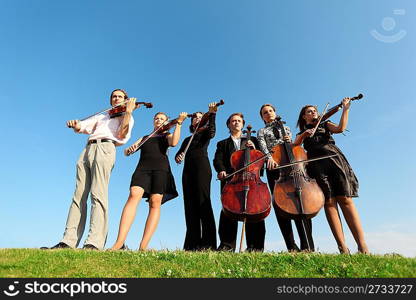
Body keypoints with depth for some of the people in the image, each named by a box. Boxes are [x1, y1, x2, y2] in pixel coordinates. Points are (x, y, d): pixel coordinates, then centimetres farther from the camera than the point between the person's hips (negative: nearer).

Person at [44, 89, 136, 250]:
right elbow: (82, 127, 19)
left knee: (98, 193, -20)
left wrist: (128, 111, -6)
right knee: (79, 196, -3)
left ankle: (94, 242, -26)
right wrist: (75, 125, -4)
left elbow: (122, 135, -1)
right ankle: (68, 241, -4)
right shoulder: (101, 116, 33)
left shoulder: (126, 117, 19)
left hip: (105, 148, -6)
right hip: (87, 150, 6)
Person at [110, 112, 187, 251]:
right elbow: (126, 152, 22)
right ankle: (119, 243, -31)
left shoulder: (167, 135, 24)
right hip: (143, 167, 2)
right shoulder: (144, 138, 32)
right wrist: (129, 149, -1)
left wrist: (178, 123, -4)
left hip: (160, 168, -1)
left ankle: (143, 247, -20)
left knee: (155, 202, -16)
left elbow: (174, 142, -2)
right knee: (134, 196, -23)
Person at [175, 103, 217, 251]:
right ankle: (193, 244, -4)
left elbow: (212, 132, -9)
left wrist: (212, 114, -16)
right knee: (190, 205, -3)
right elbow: (178, 153, 17)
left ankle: (208, 244, -20)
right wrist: (178, 157, -7)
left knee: (203, 201, -17)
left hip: (202, 166, -5)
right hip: (188, 169, 5)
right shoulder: (187, 139, 29)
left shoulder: (205, 133, 16)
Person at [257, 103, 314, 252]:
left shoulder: (286, 128, 28)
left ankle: (307, 245, -15)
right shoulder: (261, 132, 21)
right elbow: (263, 147, 1)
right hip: (274, 167, -1)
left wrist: (289, 141, -1)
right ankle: (292, 246, -11)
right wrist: (269, 157, -21)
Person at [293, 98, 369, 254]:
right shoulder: (301, 133, 27)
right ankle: (343, 248, -15)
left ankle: (362, 246, -18)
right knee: (329, 202, -12)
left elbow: (340, 128, 4)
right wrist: (303, 134, -3)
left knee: (345, 199, -13)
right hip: (316, 164, 0)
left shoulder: (325, 124, 26)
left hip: (333, 158, 0)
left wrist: (345, 109, 0)